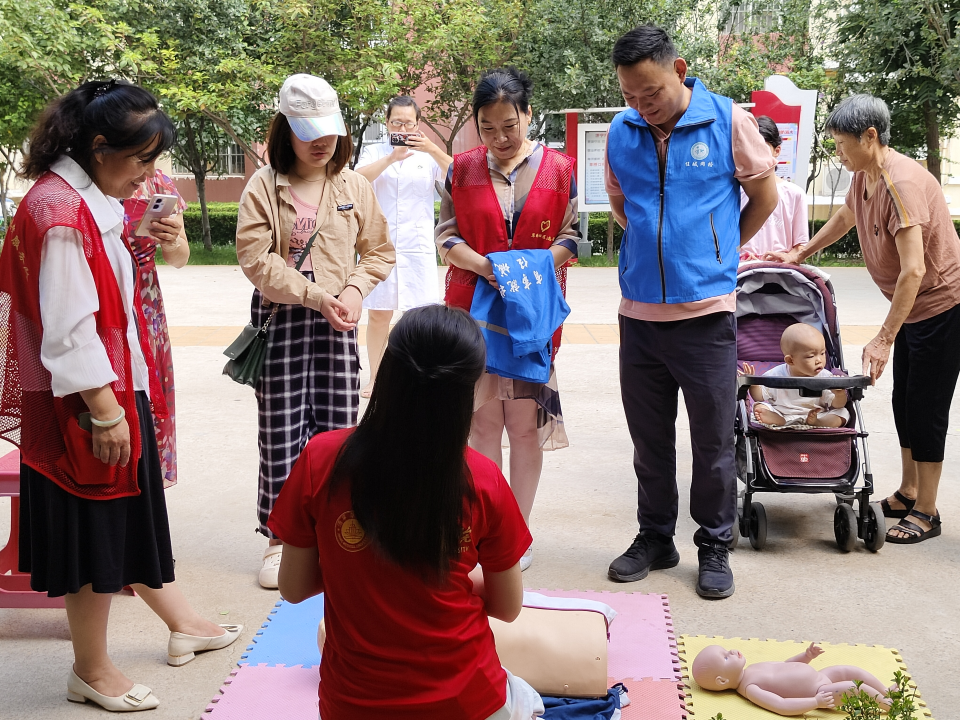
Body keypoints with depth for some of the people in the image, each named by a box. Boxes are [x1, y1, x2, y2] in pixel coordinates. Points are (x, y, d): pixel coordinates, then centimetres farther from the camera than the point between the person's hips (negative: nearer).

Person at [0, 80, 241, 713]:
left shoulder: (91, 198, 10)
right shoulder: (59, 213, -22)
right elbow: (68, 329, -24)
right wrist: (104, 411, -22)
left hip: (116, 387, 10)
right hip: (85, 403, -10)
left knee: (134, 511, 21)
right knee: (94, 530, 4)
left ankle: (183, 625, 38)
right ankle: (92, 671, 22)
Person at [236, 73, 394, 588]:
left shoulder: (355, 187, 8)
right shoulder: (264, 186, -2)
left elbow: (378, 251, 13)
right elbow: (254, 258, -9)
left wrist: (355, 290, -6)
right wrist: (313, 296, -15)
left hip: (337, 321, 2)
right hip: (280, 318, -2)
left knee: (336, 425, 3)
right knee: (281, 427, 1)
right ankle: (280, 538, 14)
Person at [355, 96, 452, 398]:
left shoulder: (429, 154, 9)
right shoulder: (373, 151, 9)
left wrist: (433, 150, -21)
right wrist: (391, 157, -21)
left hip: (418, 246, 0)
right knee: (378, 314, 6)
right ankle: (375, 378, 17)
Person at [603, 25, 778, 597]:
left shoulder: (728, 120, -5)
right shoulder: (621, 133, 4)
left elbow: (764, 196, 6)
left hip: (705, 309, -3)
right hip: (639, 310, 3)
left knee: (714, 441, 5)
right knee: (649, 438, 13)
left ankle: (715, 546, 21)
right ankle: (655, 537, 29)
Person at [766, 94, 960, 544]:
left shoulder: (902, 183, -28)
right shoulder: (863, 177, 2)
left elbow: (913, 270, -32)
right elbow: (843, 219, 26)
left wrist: (883, 339, -32)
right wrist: (799, 255, 30)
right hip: (908, 305, 9)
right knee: (904, 402, 14)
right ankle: (907, 493, 27)